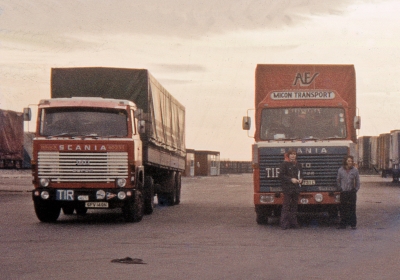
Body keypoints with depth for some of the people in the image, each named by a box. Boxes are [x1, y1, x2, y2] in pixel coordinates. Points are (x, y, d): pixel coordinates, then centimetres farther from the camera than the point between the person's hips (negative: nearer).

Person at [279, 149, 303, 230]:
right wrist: (291, 179, -18)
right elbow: (281, 175, -9)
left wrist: (300, 179, 1)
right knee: (286, 206, -6)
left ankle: (293, 223, 14)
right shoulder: (284, 164, -4)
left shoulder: (297, 165, 16)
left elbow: (301, 174, 23)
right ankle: (284, 224, -5)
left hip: (296, 188, 6)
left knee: (294, 206, 9)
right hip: (287, 188, -6)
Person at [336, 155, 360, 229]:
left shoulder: (355, 170, 0)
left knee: (352, 209, 0)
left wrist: (356, 189, 3)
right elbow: (338, 181, 13)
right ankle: (343, 224, 9)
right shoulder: (340, 170, 1)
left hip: (352, 192, -1)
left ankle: (353, 224, 5)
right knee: (343, 209, 2)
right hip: (343, 192, 1)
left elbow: (357, 181, 8)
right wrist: (340, 188, 7)